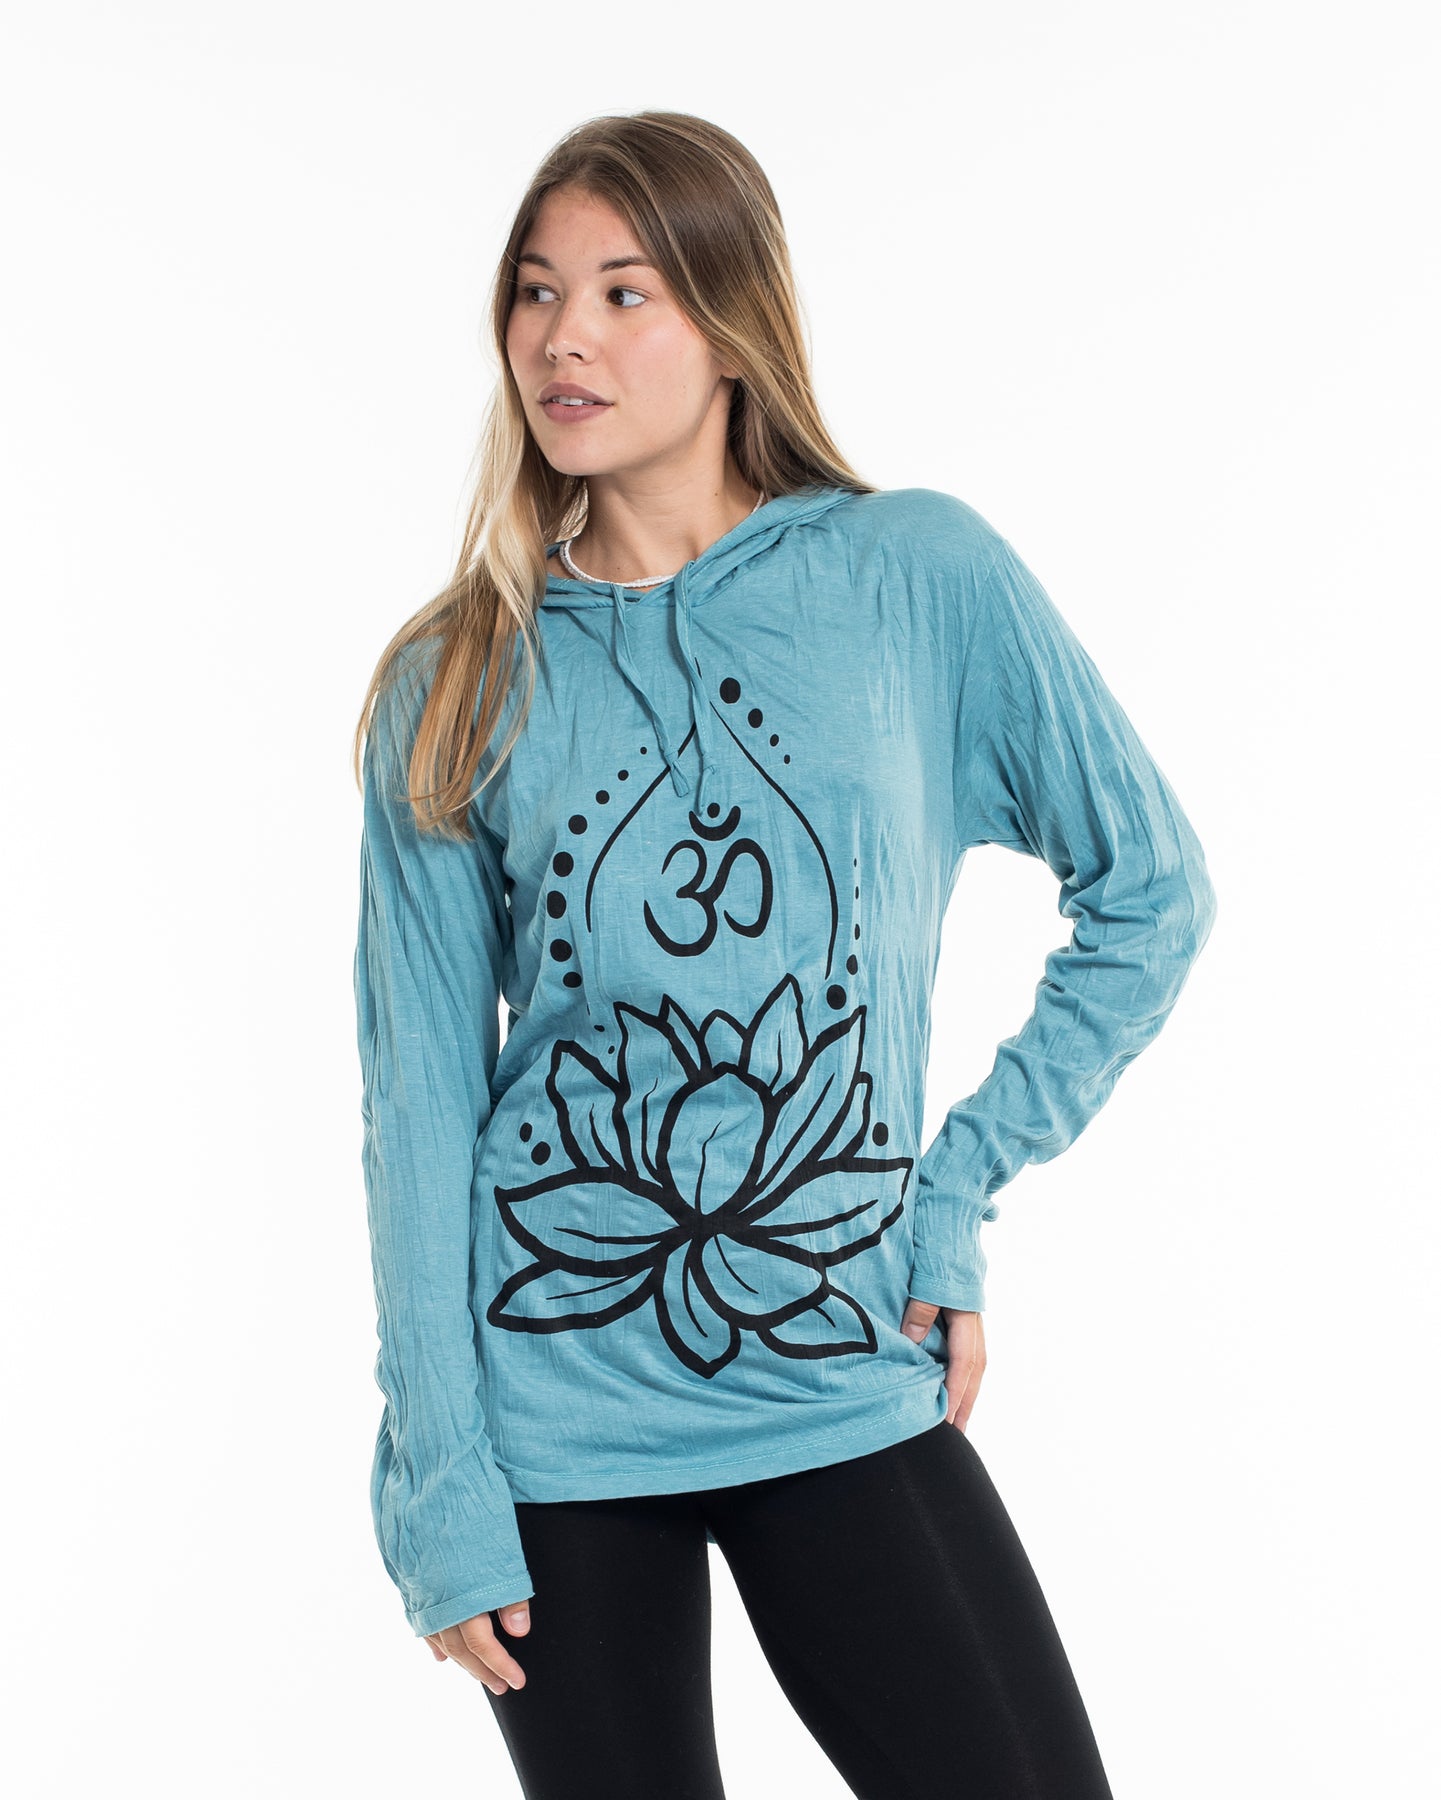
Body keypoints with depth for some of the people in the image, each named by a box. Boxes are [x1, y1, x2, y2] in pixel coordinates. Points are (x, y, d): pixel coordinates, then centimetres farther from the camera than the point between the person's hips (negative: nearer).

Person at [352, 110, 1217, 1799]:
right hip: (556, 1412, 0)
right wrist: (441, 1486, -4)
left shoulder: (919, 576, -2)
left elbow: (1151, 893, 4)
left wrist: (955, 1190, -3)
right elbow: (419, 1096, -1)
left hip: (851, 1393, 0)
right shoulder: (453, 683, 0)